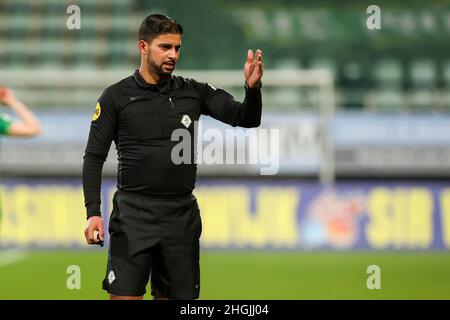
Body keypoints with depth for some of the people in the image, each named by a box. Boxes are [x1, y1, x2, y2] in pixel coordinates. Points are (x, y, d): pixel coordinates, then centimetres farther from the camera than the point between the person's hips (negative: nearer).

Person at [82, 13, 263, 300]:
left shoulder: (193, 92, 8)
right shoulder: (116, 97, 1)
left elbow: (246, 119, 1)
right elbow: (94, 158, 1)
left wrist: (252, 87, -21)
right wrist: (93, 212, -10)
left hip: (182, 215, 3)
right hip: (134, 213, -3)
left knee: (176, 297, 8)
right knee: (125, 297, -10)